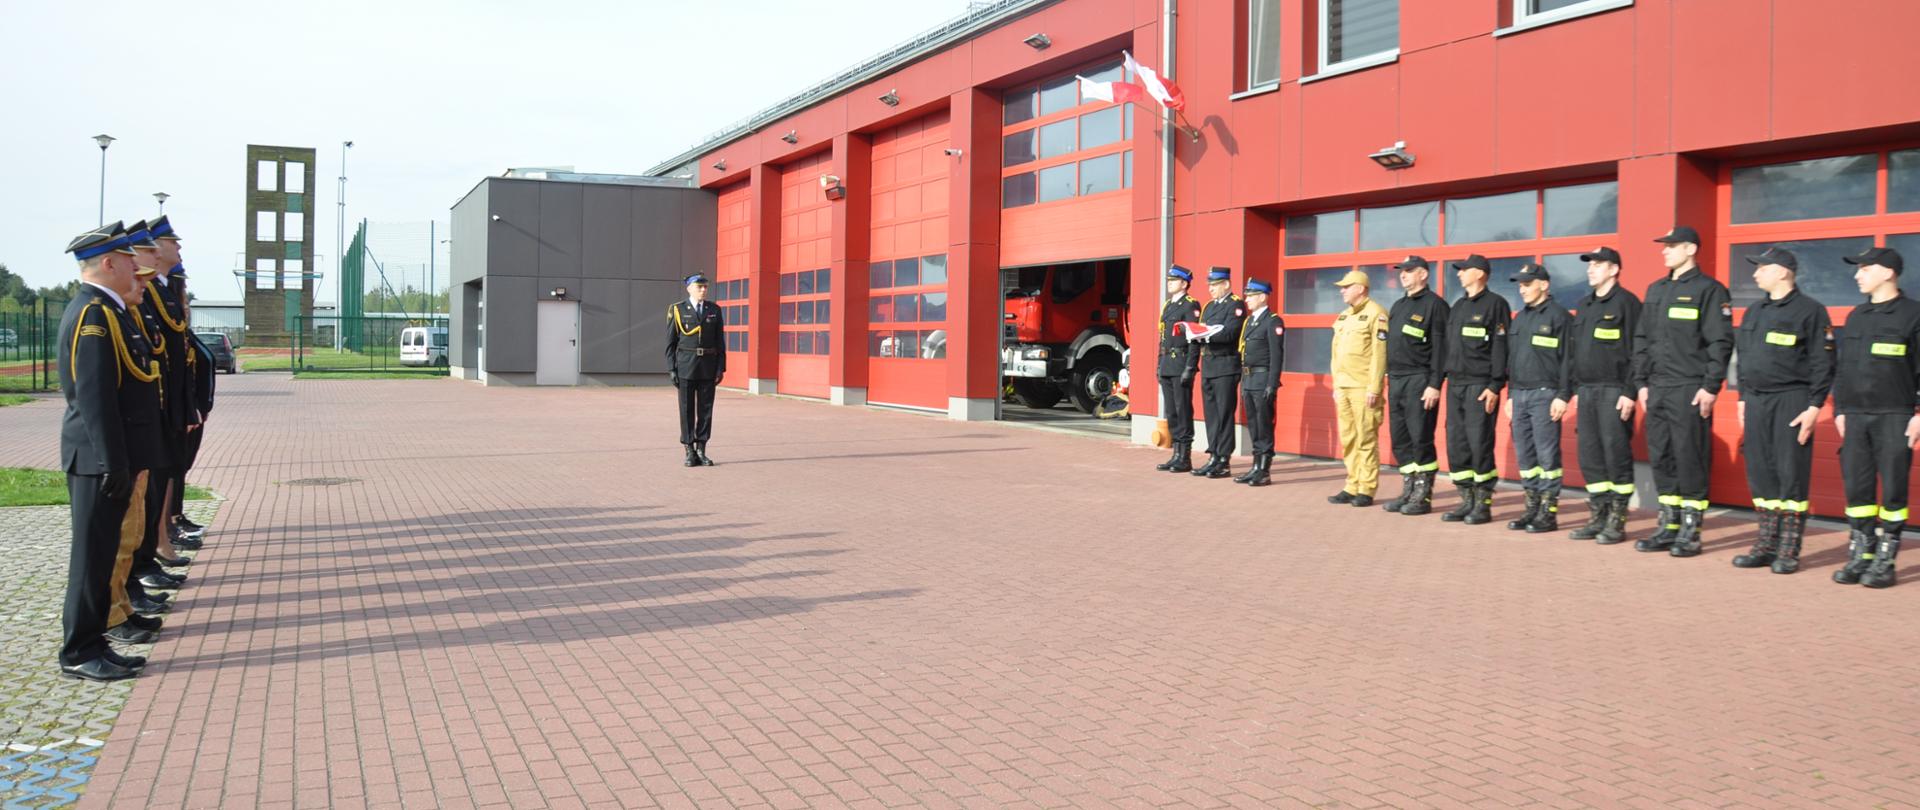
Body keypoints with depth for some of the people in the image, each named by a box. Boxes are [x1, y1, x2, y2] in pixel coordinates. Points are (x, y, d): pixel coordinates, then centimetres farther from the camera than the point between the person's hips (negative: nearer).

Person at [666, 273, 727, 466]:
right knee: (687, 409, 1)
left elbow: (720, 341, 7)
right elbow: (670, 342, 0)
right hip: (685, 366, -2)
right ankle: (689, 452, 7)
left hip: (708, 368, 2)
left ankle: (701, 451, 11)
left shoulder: (714, 310, 8)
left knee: (706, 409, 3)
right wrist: (671, 369, -7)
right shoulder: (677, 310, 1)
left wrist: (721, 368, 0)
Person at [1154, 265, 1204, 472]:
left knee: (1183, 411, -5)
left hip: (1181, 365, -8)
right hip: (1167, 367, 8)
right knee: (1171, 412, 10)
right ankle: (1176, 455, 15)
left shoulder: (1191, 306, -8)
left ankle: (1185, 458, 0)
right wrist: (1159, 365, 17)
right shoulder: (1167, 306, 18)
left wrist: (1189, 368, -19)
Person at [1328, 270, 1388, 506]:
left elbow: (1379, 355, -13)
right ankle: (1352, 487, 15)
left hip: (1363, 388, -8)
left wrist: (1374, 388, -17)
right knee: (1348, 440, 9)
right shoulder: (1343, 316, 17)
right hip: (1343, 388, 8)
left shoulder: (1375, 314, -8)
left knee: (1366, 441, -3)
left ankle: (1367, 491, 2)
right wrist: (1336, 385, 16)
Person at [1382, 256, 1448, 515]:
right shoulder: (1398, 305, 19)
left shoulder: (1434, 304, -6)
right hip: (1396, 381, 8)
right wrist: (1388, 378, 15)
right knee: (1400, 440, 9)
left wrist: (1435, 384, -18)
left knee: (1420, 440, -5)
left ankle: (1423, 496, 2)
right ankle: (1408, 491, 16)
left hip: (1419, 381, -8)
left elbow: (1440, 348, -12)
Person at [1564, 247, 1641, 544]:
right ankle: (1598, 518, 16)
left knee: (1616, 456, -4)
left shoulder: (1626, 302, -7)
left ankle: (1616, 523, 3)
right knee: (1590, 458, 8)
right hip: (1586, 392, 8)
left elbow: (1636, 350, -12)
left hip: (1614, 393, -8)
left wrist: (1630, 392, -16)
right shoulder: (1585, 305, 17)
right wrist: (1576, 388, 15)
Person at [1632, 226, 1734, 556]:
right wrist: (1641, 382, 12)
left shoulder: (1709, 290, -6)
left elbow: (1720, 343, -10)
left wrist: (1710, 387, -15)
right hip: (1657, 389, 7)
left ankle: (1690, 532, 3)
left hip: (1690, 391, -7)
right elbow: (1642, 340, 18)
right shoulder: (1656, 290, 16)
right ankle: (1669, 527, 17)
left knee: (1691, 461, -3)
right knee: (1661, 459, 9)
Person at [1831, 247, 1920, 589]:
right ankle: (1860, 556, 12)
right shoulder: (1857, 316, 14)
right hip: (1855, 416, 5)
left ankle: (1885, 561, 5)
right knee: (1856, 487, 4)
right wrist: (1839, 410, 12)